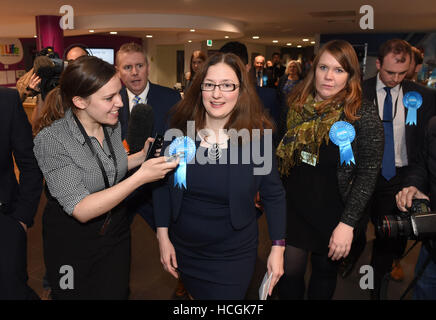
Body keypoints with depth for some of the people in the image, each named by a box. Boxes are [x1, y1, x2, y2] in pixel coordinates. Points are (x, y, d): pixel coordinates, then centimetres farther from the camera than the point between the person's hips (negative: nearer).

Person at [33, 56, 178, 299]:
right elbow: (81, 210, -29)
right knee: (78, 295, 15)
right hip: (71, 239, -5)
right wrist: (140, 177, -35)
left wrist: (142, 156, -5)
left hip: (116, 230, 5)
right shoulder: (50, 139, -24)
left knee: (117, 293, 15)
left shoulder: (113, 126, -6)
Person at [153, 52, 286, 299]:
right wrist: (163, 236, 0)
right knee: (196, 294, 24)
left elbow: (274, 195, -6)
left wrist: (278, 248, -5)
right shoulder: (181, 128, -8)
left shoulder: (258, 135, -15)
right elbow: (163, 185, 1)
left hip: (233, 254, -3)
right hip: (184, 249, 3)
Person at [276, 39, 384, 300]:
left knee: (325, 270, 16)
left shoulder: (363, 114, -14)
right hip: (294, 205, 3)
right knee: (290, 272, 6)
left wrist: (348, 223, -19)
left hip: (332, 211, -3)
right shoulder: (298, 104, 0)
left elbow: (368, 174, -15)